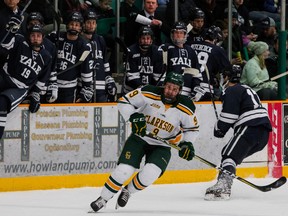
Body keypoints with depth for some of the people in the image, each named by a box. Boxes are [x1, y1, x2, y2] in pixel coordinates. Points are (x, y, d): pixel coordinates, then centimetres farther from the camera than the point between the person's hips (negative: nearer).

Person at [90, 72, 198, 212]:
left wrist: (187, 143, -12)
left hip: (162, 146, 1)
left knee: (150, 174, -23)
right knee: (124, 170, -17)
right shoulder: (149, 94, -18)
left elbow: (193, 128, 4)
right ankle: (103, 199, 1)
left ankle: (127, 191, 6)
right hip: (139, 138, -1)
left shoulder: (186, 108, -12)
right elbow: (124, 102, -10)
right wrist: (134, 117, -25)